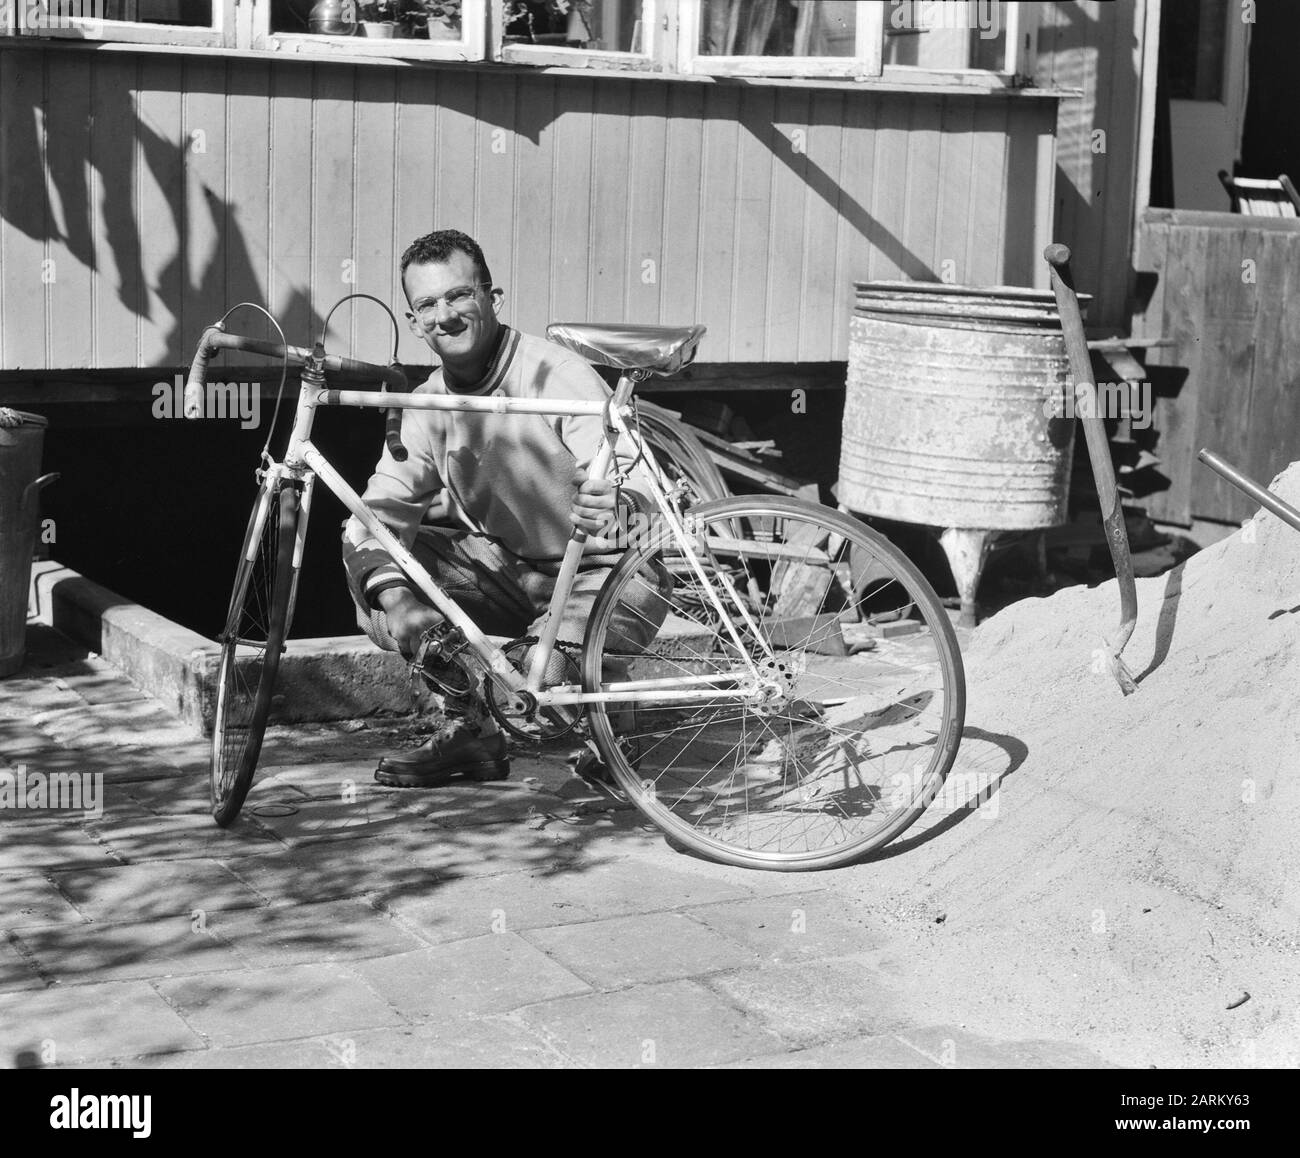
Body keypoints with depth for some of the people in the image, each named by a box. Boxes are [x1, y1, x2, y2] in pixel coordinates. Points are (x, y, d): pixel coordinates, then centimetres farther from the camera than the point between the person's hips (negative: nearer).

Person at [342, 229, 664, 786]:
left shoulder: (559, 376, -19)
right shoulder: (430, 403, -2)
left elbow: (634, 485, -28)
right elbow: (382, 509, -9)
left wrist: (614, 508, -54)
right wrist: (397, 598, -29)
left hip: (601, 575, -6)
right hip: (506, 566, 6)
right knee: (364, 555, -10)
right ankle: (467, 727, -1)